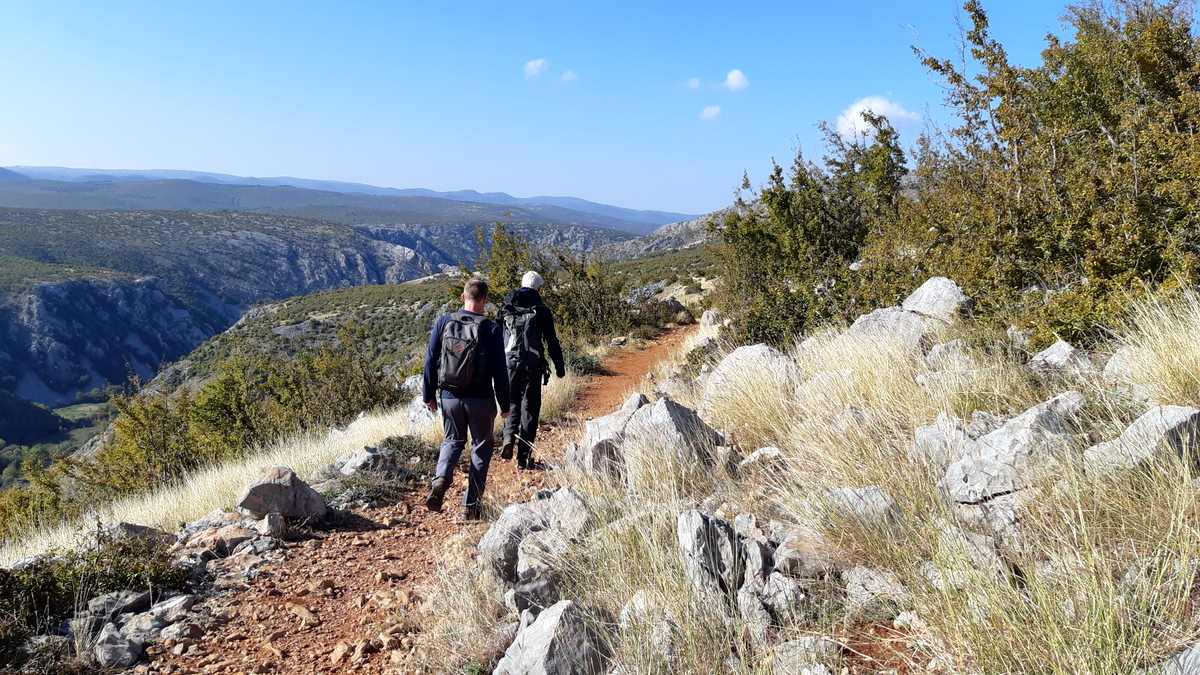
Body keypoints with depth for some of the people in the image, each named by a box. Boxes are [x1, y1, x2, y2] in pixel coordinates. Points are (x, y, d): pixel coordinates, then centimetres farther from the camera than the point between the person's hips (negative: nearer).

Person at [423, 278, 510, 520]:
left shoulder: (443, 322, -3)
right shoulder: (491, 329, -11)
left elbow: (430, 361, 2)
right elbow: (499, 371, -9)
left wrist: (430, 395, 12)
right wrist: (504, 404, 1)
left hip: (449, 397, 3)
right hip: (481, 400, -2)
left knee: (453, 440, 23)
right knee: (481, 447, 14)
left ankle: (441, 478, -4)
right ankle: (472, 505, 14)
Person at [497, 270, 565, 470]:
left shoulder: (506, 310, 5)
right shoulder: (541, 311, -2)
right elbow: (552, 341, -2)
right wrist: (559, 365, 7)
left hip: (509, 363, 2)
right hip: (533, 365, -2)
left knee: (513, 402, 17)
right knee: (529, 408, 6)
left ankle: (509, 437, -10)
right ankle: (524, 457, 7)